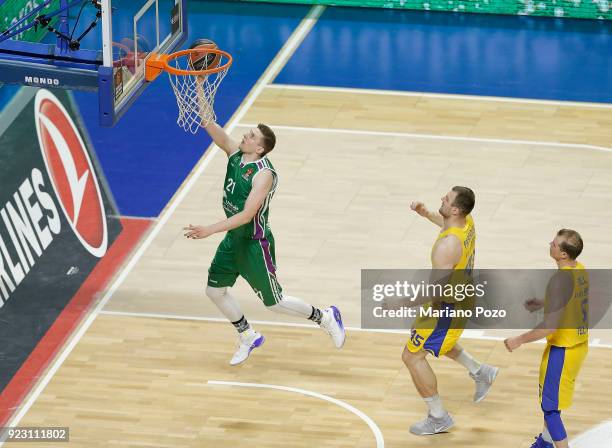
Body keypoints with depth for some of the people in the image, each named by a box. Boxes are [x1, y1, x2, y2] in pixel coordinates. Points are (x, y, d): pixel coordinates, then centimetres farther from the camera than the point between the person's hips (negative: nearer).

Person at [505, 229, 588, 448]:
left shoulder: (560, 280, -29)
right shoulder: (580, 270, -1)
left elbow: (550, 326, -30)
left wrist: (519, 340, -19)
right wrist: (543, 303, 23)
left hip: (562, 350, -10)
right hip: (579, 345, 10)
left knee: (550, 407, 3)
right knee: (548, 398, 29)